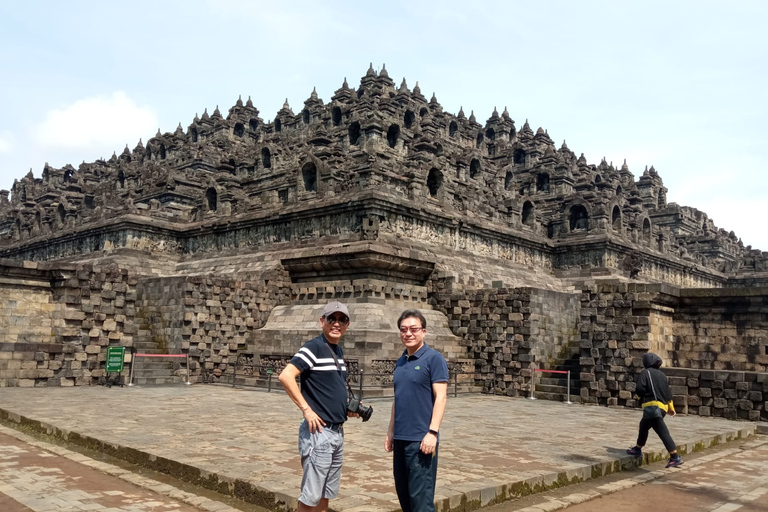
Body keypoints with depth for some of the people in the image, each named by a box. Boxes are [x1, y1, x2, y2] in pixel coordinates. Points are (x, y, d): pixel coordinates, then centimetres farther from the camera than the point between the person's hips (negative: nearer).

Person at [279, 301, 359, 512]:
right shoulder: (313, 347, -13)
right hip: (319, 431, -8)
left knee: (326, 493, 16)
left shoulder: (339, 351, 13)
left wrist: (348, 406, 8)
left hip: (338, 431, 9)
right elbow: (285, 376, -23)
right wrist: (306, 409, -22)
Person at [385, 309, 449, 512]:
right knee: (403, 493, 13)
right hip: (400, 438, 7)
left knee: (420, 495, -4)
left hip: (421, 439, -7)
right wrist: (391, 431, 16)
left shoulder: (434, 358, -7)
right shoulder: (400, 362, 13)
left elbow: (440, 397, -13)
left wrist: (432, 432, -19)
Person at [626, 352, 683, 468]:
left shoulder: (646, 373, -3)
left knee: (663, 432, -3)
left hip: (652, 406, -8)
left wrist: (636, 391, 9)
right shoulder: (662, 375, 17)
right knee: (643, 425, 17)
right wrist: (671, 408, 29)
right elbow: (668, 392, 20)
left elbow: (640, 389, -14)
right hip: (663, 407, 8)